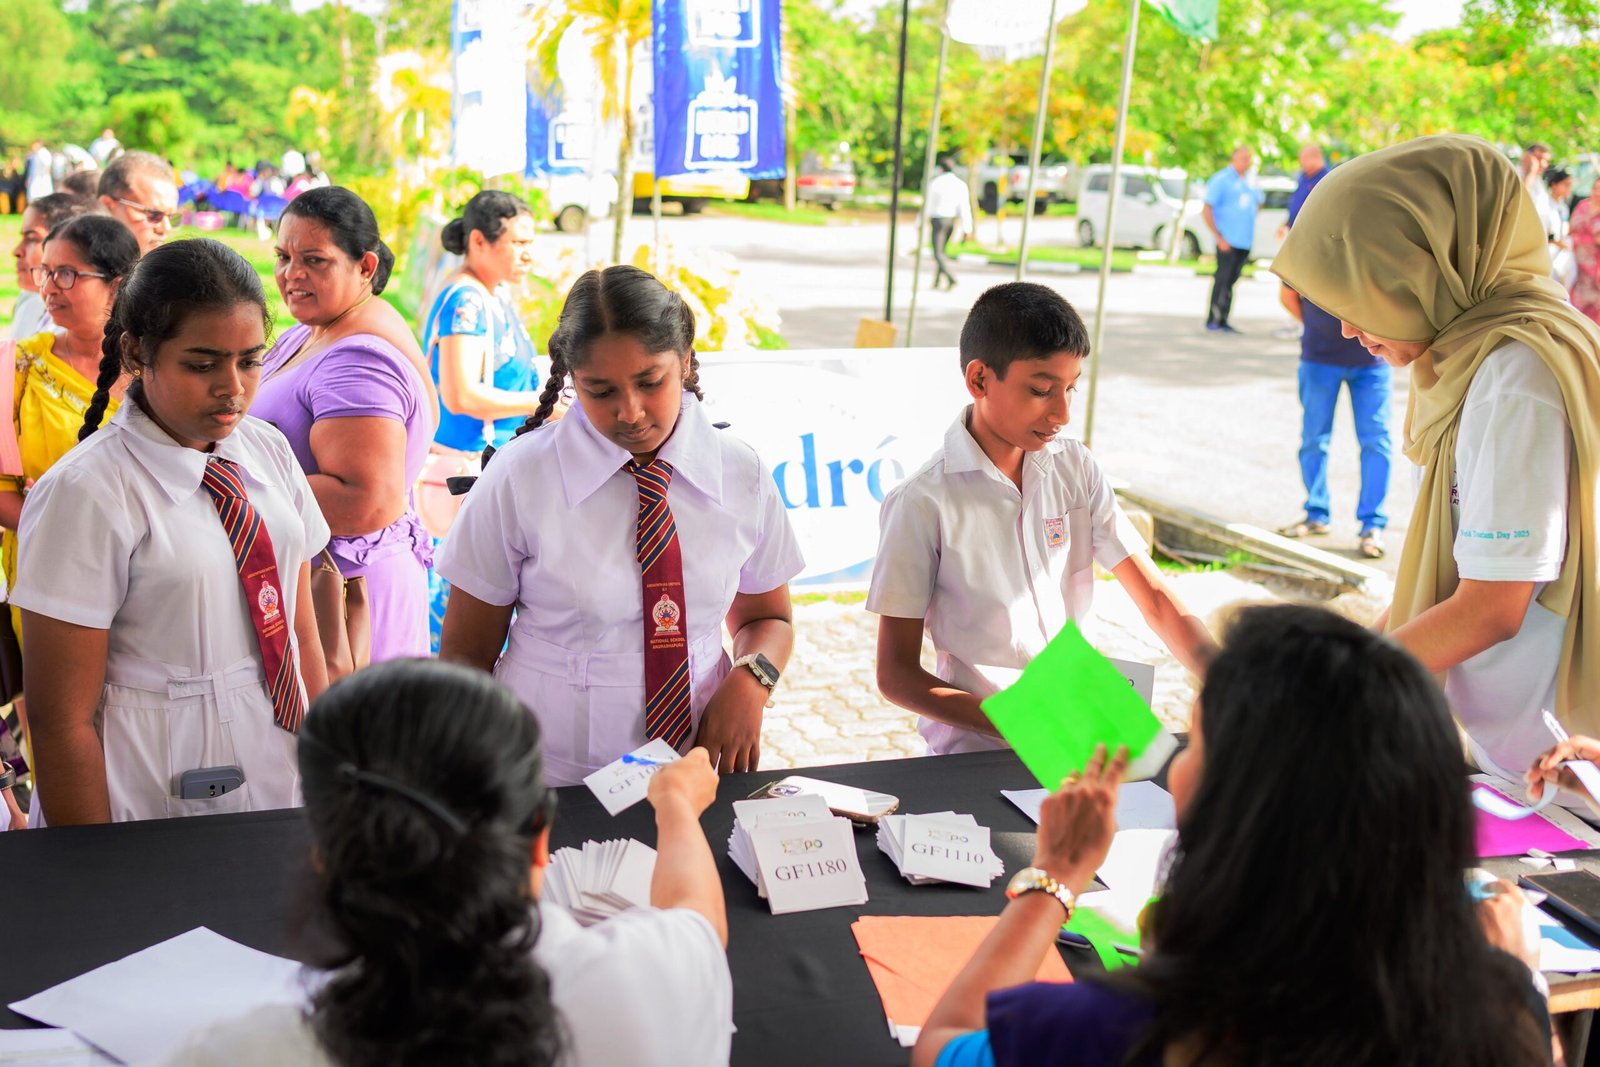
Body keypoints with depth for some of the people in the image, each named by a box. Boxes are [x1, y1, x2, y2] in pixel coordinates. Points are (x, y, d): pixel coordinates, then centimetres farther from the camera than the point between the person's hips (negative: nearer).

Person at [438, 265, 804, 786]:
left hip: (697, 776, 2)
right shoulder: (518, 479, -6)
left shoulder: (744, 474, 1)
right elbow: (465, 653, 1)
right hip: (549, 783, -1)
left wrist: (751, 678, -5)